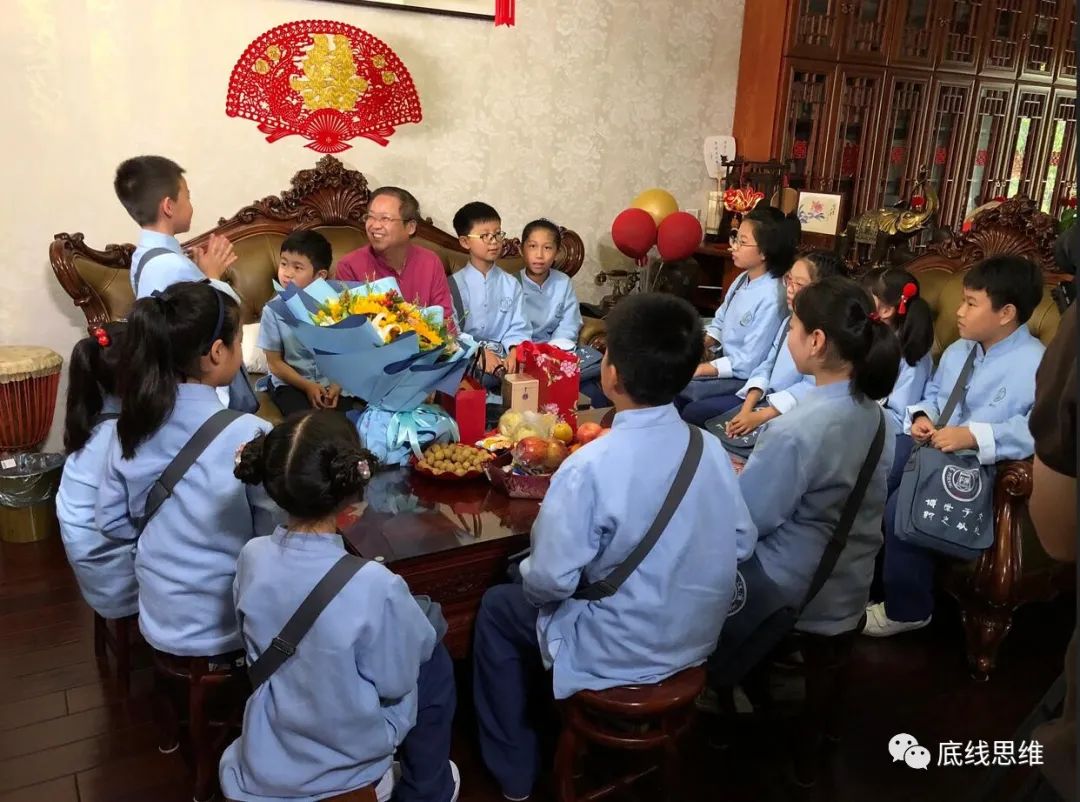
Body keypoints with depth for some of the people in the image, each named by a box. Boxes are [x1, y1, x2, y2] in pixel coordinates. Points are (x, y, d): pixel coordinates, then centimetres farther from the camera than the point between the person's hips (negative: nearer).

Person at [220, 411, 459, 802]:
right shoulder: (374, 585, -32)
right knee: (435, 661, 18)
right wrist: (418, 620, 2)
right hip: (345, 763, -4)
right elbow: (396, 682, -17)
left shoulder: (251, 557, -16)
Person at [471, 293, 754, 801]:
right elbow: (742, 544, -1)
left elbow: (550, 581, -23)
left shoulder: (590, 467, -29)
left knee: (497, 609, 18)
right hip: (698, 639, 6)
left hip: (620, 655, -6)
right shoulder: (710, 448, -11)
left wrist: (526, 575, -1)